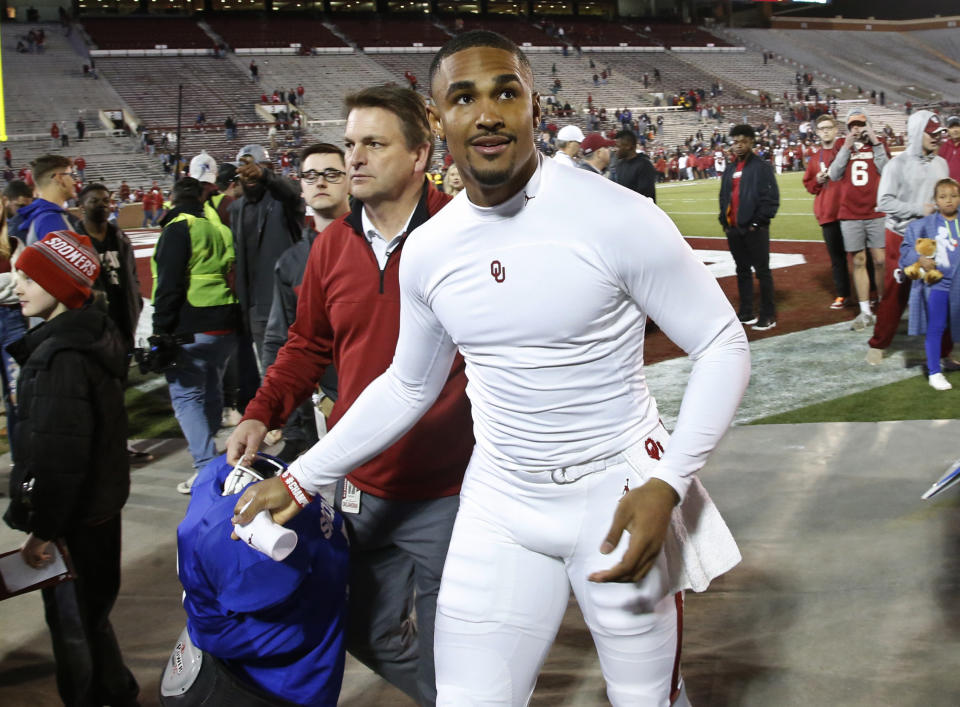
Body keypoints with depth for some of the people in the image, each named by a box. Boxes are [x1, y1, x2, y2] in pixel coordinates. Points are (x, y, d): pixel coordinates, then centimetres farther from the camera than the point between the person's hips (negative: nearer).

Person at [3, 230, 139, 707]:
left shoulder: (60, 358, -25)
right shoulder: (91, 336, 6)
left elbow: (57, 456, -26)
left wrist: (41, 530, -19)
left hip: (74, 518, -10)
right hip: (100, 502, 10)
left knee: (71, 623, 5)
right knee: (92, 613, 22)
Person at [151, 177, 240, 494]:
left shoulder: (178, 228, -6)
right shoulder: (220, 228, 17)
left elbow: (169, 284, -14)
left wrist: (162, 331, -12)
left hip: (191, 327, -7)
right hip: (226, 324, 7)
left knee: (185, 394, -4)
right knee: (211, 391, 19)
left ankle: (206, 466, -12)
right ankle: (207, 453, 31)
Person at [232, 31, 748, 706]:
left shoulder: (619, 219, -16)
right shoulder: (428, 252, 0)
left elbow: (723, 346, -10)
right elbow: (408, 387, 14)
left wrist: (667, 485, -21)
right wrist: (299, 480, 14)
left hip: (619, 498, -3)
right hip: (500, 505, 4)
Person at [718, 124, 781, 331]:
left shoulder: (761, 167, -7)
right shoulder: (729, 169, 14)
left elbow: (771, 198, -12)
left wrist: (758, 222, -15)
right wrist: (724, 221, 7)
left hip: (754, 229, -7)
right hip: (734, 229, 7)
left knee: (762, 271, -2)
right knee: (742, 271, 12)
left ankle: (768, 315, 2)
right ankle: (746, 313, 20)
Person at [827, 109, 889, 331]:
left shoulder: (878, 146, 8)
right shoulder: (843, 148, 11)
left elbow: (887, 171, -6)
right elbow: (834, 175, -2)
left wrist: (876, 144, -9)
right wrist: (847, 147, -6)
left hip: (876, 213, -1)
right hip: (850, 215, 1)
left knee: (880, 260, -4)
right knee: (858, 261, 3)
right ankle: (865, 312, 7)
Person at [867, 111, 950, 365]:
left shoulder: (941, 164, 6)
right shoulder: (898, 164, -9)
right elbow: (884, 201, -14)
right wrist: (919, 209, -18)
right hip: (902, 237, -4)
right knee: (895, 294, 4)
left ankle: (944, 347, 17)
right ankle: (878, 345, 19)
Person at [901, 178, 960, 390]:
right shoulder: (925, 224, -4)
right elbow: (906, 248, 1)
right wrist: (919, 260, -14)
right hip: (936, 283, -2)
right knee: (936, 328, 0)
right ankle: (934, 372, 10)